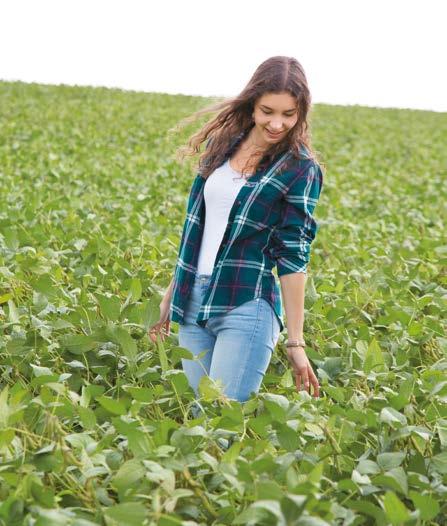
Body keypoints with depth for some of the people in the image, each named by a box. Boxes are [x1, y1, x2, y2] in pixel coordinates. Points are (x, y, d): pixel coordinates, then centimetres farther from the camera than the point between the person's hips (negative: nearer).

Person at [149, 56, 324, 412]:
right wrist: (172, 293, 19)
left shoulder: (299, 168, -6)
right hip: (193, 303, 6)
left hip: (246, 307, -6)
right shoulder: (224, 142, 9)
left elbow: (293, 255, -7)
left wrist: (295, 342, -9)